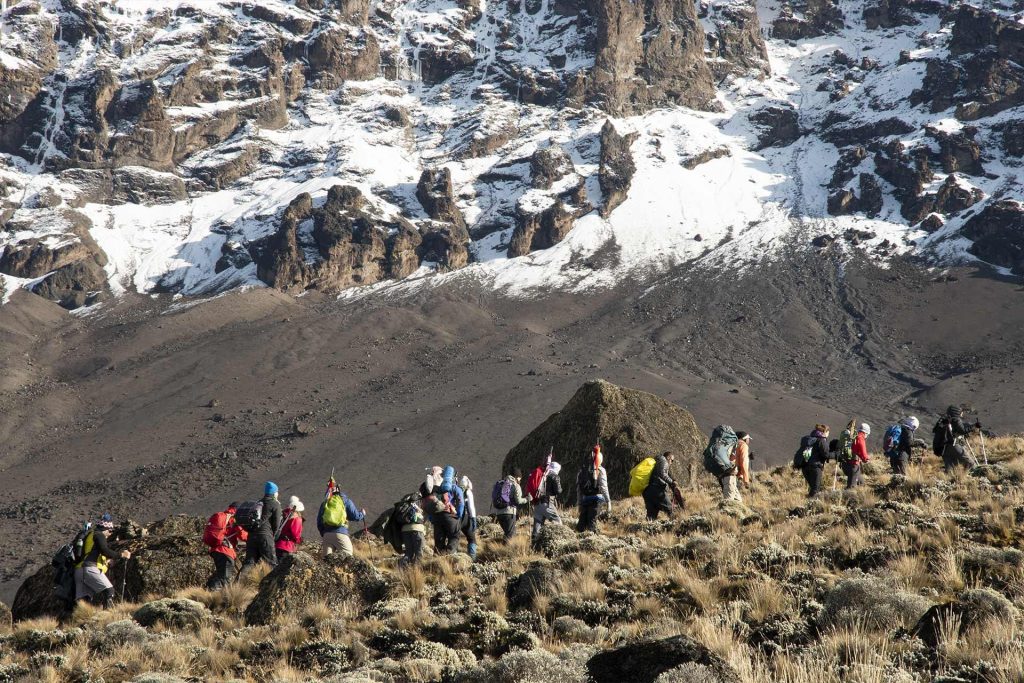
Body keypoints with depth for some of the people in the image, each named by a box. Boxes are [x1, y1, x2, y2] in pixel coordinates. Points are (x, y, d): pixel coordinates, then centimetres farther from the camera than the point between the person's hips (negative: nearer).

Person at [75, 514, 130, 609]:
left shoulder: (89, 535, 30)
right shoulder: (99, 535, 2)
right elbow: (105, 551, -12)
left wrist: (105, 561, 37)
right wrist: (121, 554, -6)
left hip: (79, 570, 9)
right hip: (90, 569, -9)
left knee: (81, 599, 4)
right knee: (108, 590, -11)